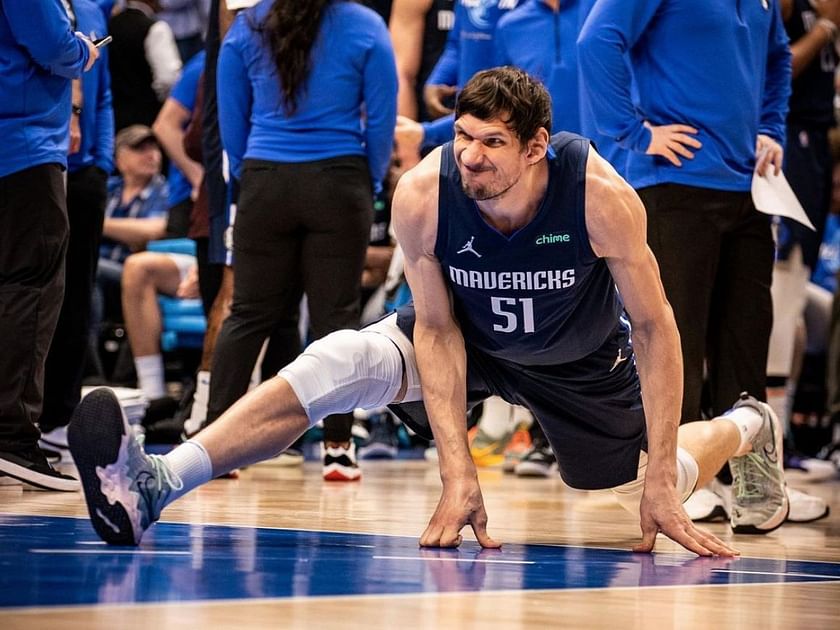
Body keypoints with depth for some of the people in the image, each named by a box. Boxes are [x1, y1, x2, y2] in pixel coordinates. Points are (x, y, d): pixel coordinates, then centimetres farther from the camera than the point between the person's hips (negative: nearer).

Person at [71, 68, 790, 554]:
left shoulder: (601, 194, -35)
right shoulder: (423, 194, -32)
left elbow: (654, 326, -26)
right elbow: (436, 329, -23)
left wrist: (662, 480, -26)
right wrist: (458, 472, -31)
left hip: (581, 360, 0)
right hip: (467, 337, 0)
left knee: (651, 491, 12)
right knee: (335, 362, -27)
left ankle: (746, 429, 47)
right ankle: (156, 485, -36)